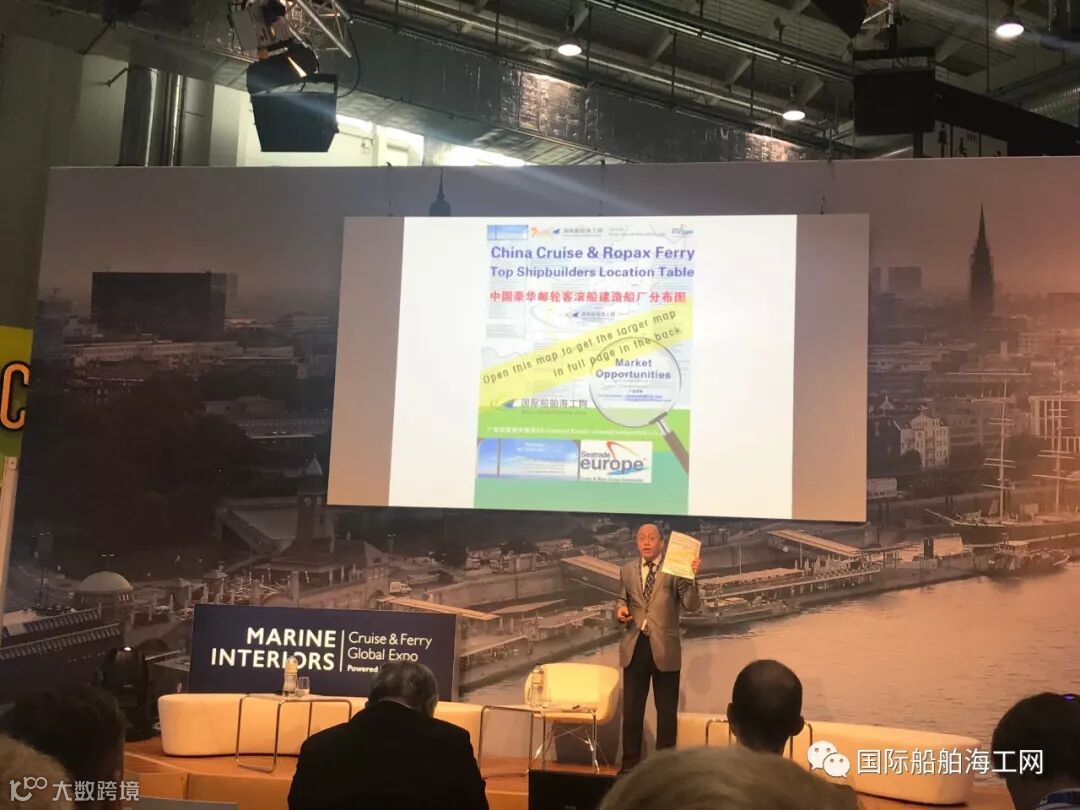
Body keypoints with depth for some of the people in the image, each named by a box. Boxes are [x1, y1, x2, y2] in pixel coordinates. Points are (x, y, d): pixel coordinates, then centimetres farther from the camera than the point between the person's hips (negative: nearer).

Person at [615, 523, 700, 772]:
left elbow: (691, 605, -12)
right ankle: (630, 762, 23)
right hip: (634, 647, 3)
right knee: (631, 710, 10)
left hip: (664, 648, -3)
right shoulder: (628, 570, 8)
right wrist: (620, 609, -2)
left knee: (667, 711, 8)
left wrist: (692, 577, -27)